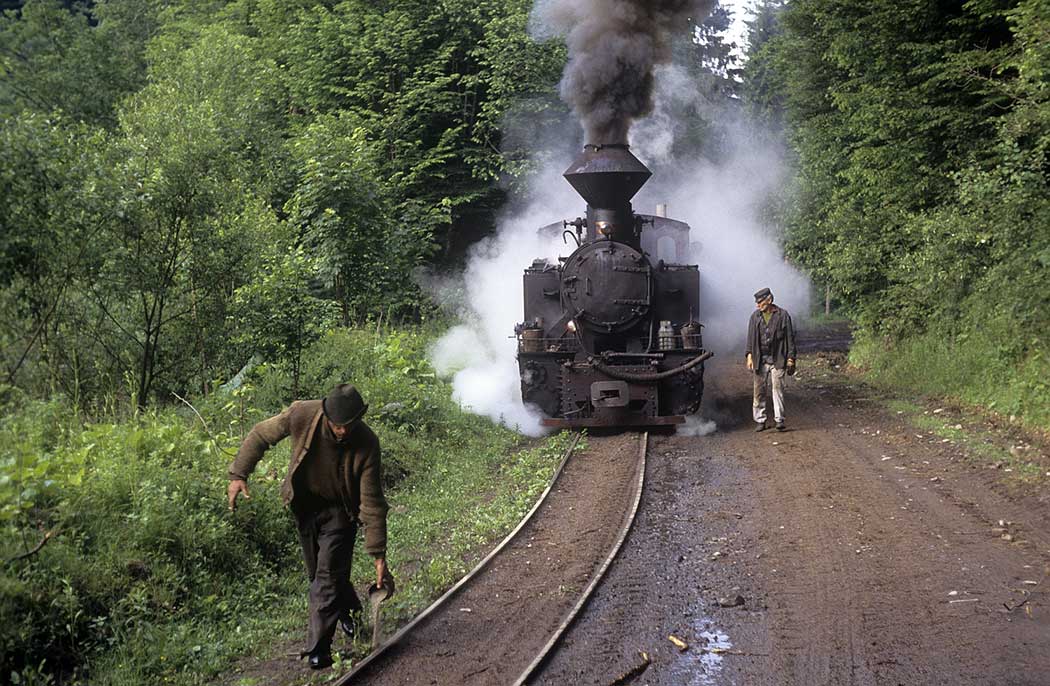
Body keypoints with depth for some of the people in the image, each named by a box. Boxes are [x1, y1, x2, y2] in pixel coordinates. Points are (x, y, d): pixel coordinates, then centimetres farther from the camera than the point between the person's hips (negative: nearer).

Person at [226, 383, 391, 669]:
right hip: (305, 504, 3)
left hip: (340, 510, -3)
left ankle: (319, 648, -1)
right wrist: (238, 475, -14)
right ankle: (349, 611, 42)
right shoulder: (302, 415, -28)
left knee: (328, 576, -11)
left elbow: (372, 503, -25)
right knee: (317, 573, 15)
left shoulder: (366, 444, -30)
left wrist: (379, 557, -24)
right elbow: (260, 435, -9)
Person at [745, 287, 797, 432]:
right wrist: (749, 355, 0)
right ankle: (759, 420, 10)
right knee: (759, 390, 3)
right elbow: (750, 337, 11)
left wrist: (790, 359, -1)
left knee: (777, 388, -8)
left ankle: (779, 420, -5)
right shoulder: (755, 316, 10)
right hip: (760, 360, 3)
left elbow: (790, 337, 3)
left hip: (777, 360, -3)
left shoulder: (783, 315, 2)